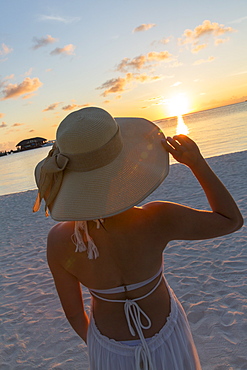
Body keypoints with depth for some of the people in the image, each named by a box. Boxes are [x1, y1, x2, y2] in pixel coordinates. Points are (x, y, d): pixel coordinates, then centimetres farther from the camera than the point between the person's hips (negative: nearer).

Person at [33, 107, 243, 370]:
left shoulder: (59, 239, -29)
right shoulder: (155, 221, -36)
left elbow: (73, 311, -11)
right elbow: (232, 220, -17)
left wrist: (92, 342, 11)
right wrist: (197, 162, -26)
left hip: (111, 344, 1)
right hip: (165, 338, 0)